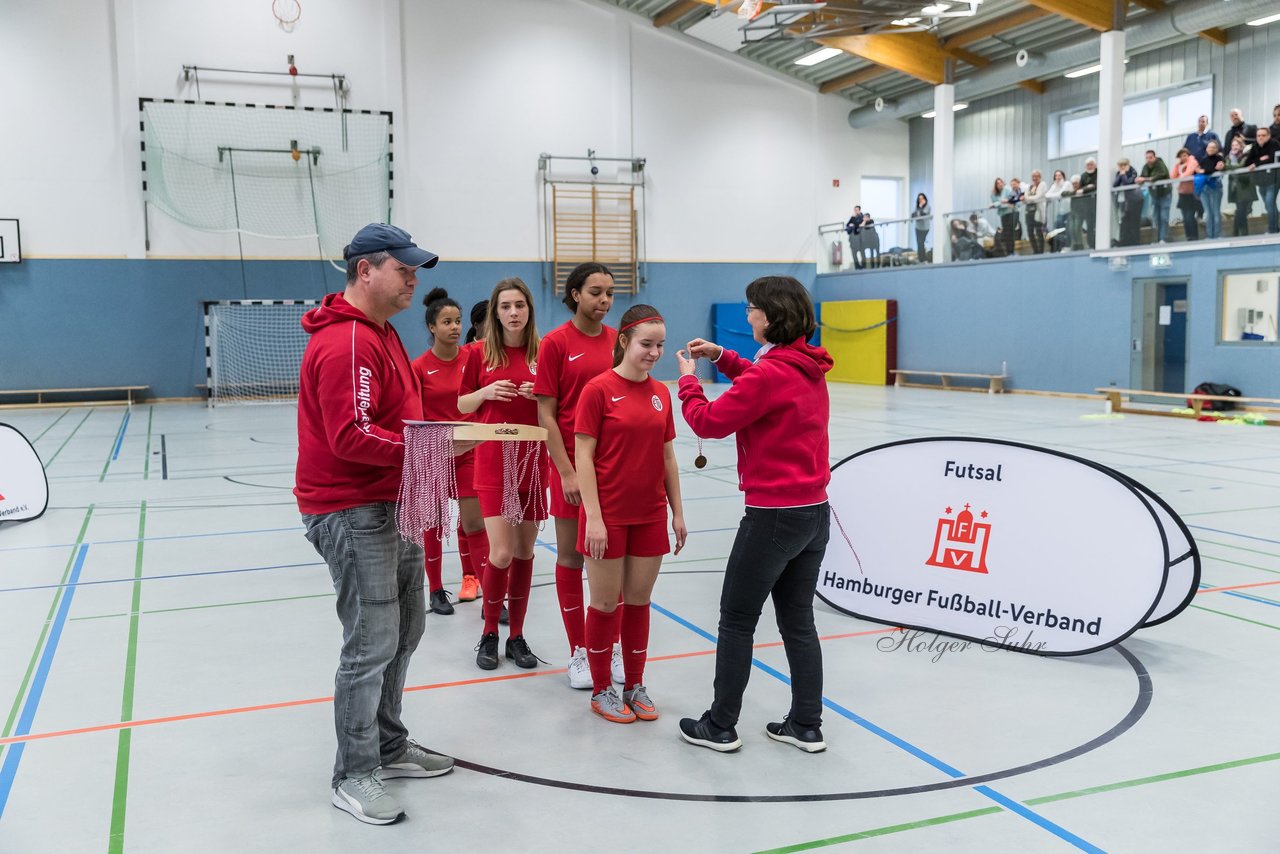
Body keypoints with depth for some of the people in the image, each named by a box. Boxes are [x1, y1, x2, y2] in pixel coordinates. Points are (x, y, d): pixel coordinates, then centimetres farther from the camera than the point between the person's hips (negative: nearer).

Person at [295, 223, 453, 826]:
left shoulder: (379, 332, 15)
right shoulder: (345, 343, -20)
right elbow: (353, 438, -26)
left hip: (393, 506, 10)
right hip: (352, 513, -10)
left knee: (404, 629, 17)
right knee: (372, 645, -3)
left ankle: (389, 747, 33)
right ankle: (354, 777, 13)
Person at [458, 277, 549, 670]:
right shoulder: (481, 353, -1)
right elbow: (462, 404, 7)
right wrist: (486, 392, -12)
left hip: (533, 461, 2)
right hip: (494, 462, -2)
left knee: (525, 552, 8)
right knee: (502, 553, -7)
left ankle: (516, 636, 21)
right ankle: (489, 635, 14)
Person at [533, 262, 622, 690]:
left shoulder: (618, 341, 6)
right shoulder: (555, 343, -5)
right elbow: (546, 415, -7)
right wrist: (566, 471, -12)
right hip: (573, 466, -3)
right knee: (571, 556, 6)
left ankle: (612, 646, 23)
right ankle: (578, 652, 18)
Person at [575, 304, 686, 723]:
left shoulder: (660, 393, 6)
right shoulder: (598, 389, -10)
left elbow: (668, 456, 11)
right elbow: (583, 457, -11)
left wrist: (677, 512, 10)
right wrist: (594, 516, -15)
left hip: (650, 515, 5)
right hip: (608, 515, -5)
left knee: (639, 601, 12)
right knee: (606, 602, 6)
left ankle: (634, 686, 27)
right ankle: (601, 690, 22)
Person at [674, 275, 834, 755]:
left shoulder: (770, 374, -19)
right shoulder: (809, 367, 7)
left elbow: (708, 422, -13)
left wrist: (688, 379, 4)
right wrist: (721, 358, 17)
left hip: (773, 516, -8)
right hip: (814, 512, 8)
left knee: (736, 620, 6)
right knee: (798, 621, 15)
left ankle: (720, 727, 16)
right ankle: (806, 727, 22)